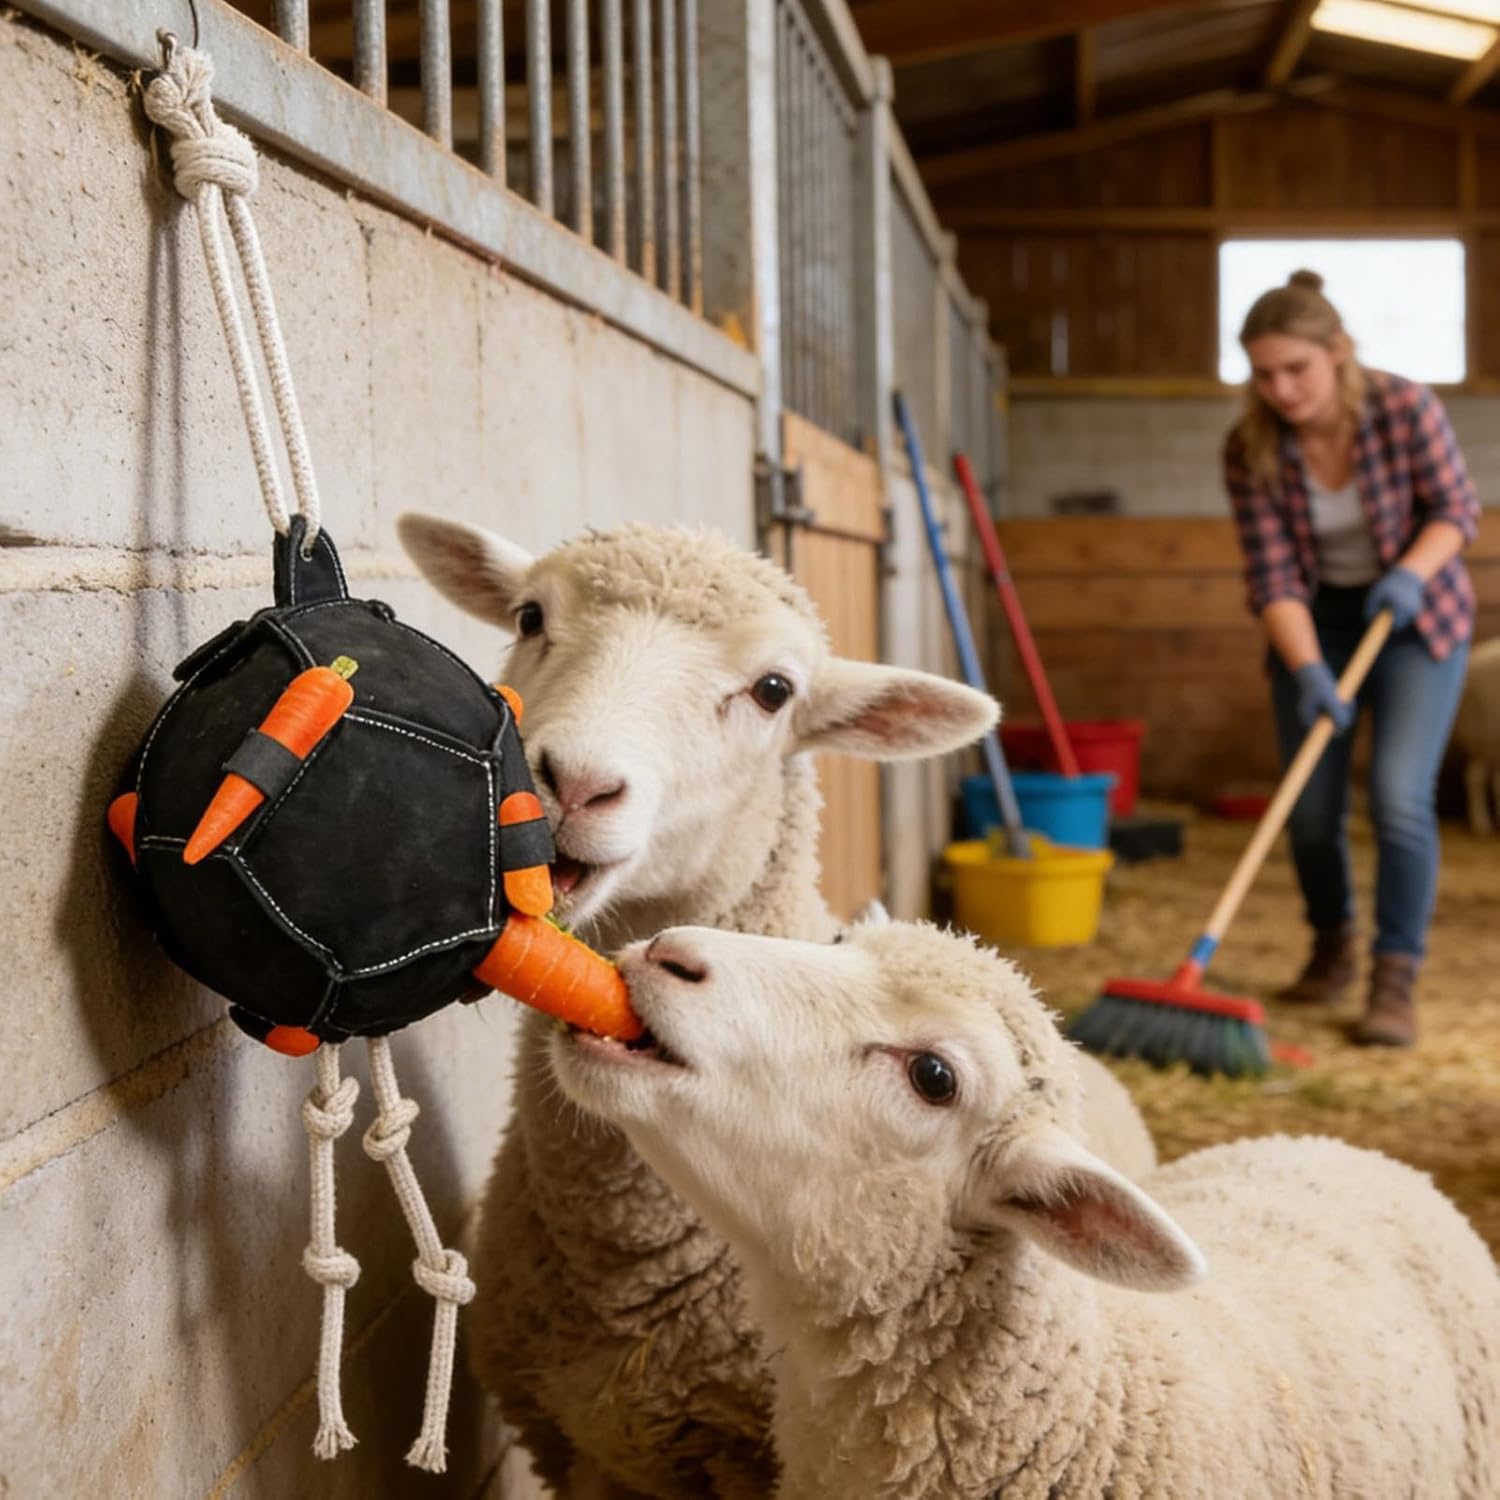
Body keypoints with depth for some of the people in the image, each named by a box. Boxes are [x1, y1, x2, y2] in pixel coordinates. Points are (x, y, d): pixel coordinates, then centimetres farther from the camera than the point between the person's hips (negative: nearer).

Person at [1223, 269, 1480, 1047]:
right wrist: (1307, 672, -29)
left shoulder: (1405, 409, -21)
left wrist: (1412, 572, -28)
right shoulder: (1250, 450, -17)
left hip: (1413, 615, -2)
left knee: (1400, 798, -17)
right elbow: (1271, 574, -17)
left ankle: (1396, 981, -9)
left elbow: (1458, 508, -9)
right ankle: (1332, 948, 29)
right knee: (1311, 809, 3)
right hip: (1317, 624, 2)